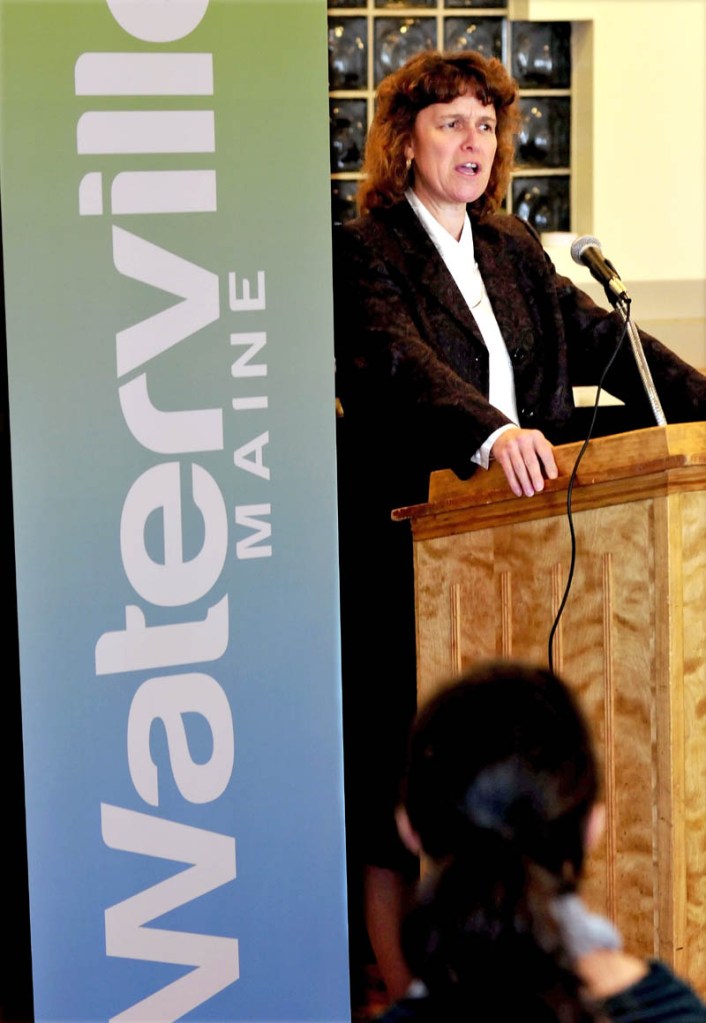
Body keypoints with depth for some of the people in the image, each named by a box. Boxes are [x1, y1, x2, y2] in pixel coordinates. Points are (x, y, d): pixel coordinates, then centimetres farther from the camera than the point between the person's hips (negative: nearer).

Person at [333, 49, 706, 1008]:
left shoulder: (515, 250, 18)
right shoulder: (363, 253, -5)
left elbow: (601, 339, 14)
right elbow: (398, 361, -22)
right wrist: (492, 432, -39)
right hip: (407, 550, -7)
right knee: (399, 780, -2)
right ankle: (402, 990, 5)